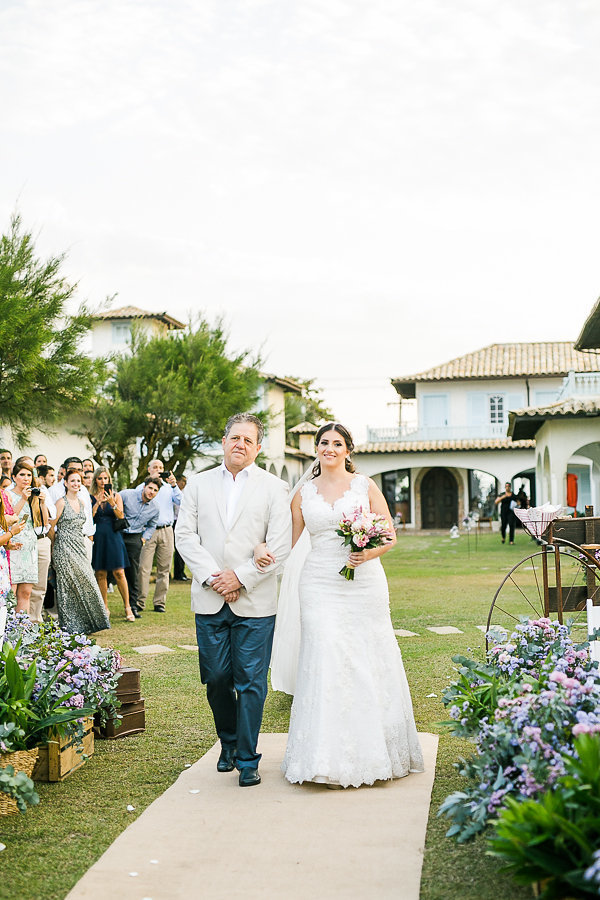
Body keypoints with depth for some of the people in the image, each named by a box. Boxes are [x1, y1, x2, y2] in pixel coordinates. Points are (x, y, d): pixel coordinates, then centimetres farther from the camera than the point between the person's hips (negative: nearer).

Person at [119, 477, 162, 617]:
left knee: (133, 572, 1)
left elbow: (151, 526, 19)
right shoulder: (126, 495, -10)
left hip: (134, 538, 3)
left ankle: (133, 605, 8)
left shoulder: (155, 508, 3)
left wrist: (144, 538, 5)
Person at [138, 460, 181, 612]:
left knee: (164, 569, 3)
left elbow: (180, 502, 3)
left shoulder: (168, 487, 16)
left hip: (166, 531, 3)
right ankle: (140, 601, -6)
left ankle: (159, 602, 8)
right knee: (143, 567, -10)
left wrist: (174, 485, -9)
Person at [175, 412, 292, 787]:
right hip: (210, 601, 2)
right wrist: (212, 576, -9)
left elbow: (280, 545, -5)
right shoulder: (199, 484, 10)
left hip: (255, 602, -2)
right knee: (216, 678, 8)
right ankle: (228, 743, 31)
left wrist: (240, 577, -11)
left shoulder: (274, 488, 3)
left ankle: (248, 758, 12)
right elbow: (185, 534, 3)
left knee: (251, 682, 0)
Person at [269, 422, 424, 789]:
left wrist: (368, 553, -14)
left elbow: (390, 535, 6)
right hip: (320, 584, 1)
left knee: (369, 662, 1)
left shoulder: (365, 486, 6)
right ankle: (331, 758, -2)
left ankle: (373, 751, 17)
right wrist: (264, 548, -7)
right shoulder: (304, 492, 11)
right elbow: (288, 539, 14)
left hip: (364, 582, 0)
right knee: (326, 661, -8)